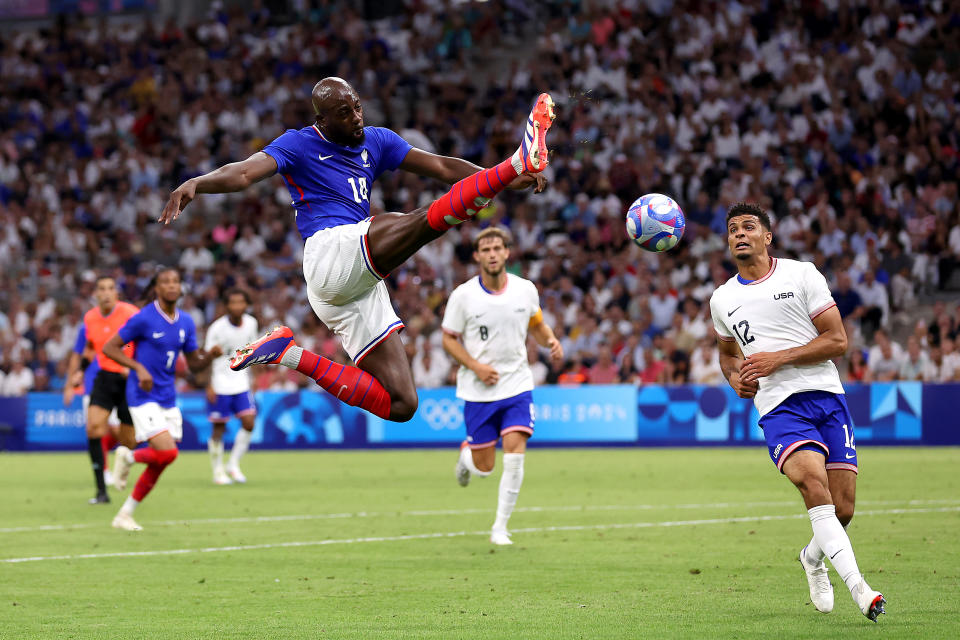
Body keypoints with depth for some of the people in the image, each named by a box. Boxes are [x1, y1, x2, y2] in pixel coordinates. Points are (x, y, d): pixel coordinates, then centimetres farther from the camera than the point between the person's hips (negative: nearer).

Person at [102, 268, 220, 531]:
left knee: (159, 464, 5)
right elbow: (109, 348, -8)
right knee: (167, 452, -21)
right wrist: (139, 368, -20)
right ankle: (127, 457, 9)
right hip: (144, 397, -7)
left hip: (168, 398, 7)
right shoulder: (144, 319, -12)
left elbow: (194, 364, 12)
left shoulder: (185, 322, 6)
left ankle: (125, 514, 18)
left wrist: (211, 354, -9)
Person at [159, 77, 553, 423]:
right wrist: (195, 184, -33)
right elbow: (245, 173, -12)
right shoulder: (299, 145, 3)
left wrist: (503, 180, 5)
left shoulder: (376, 141, 20)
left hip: (361, 286, 7)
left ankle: (290, 355, 8)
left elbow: (441, 167, 16)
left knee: (400, 404, 0)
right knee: (428, 220, -29)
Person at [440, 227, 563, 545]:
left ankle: (500, 528, -4)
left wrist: (551, 341, -5)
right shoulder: (463, 295, -8)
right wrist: (476, 366, -15)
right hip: (478, 391, -1)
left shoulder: (525, 289, -1)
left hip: (517, 385, 1)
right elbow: (449, 339, 0)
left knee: (515, 453, -16)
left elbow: (537, 324, 17)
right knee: (484, 467, 3)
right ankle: (465, 453, 42)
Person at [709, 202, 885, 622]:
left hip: (827, 397, 0)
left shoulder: (802, 274, 4)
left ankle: (813, 558, 31)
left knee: (842, 510, -5)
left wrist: (778, 358, -10)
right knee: (813, 481, -29)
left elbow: (837, 340, 0)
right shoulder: (722, 299, 14)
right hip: (778, 409, 0)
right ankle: (857, 586, -33)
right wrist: (735, 378, 9)